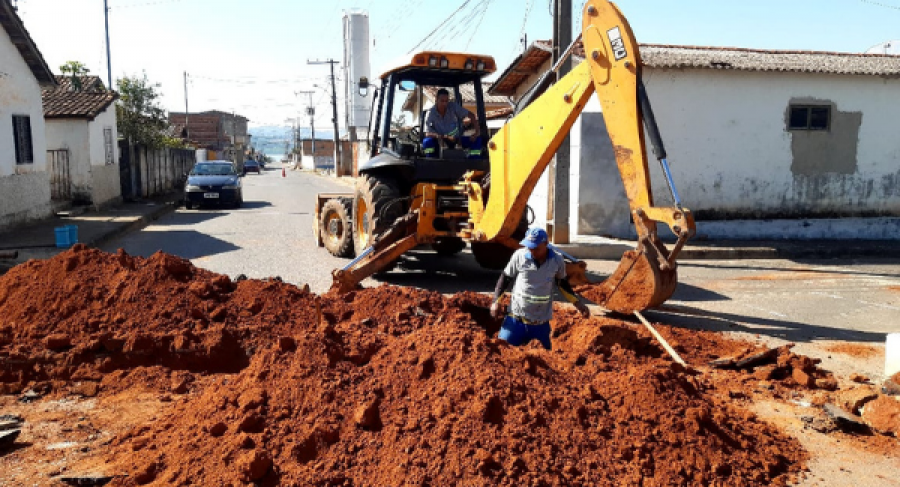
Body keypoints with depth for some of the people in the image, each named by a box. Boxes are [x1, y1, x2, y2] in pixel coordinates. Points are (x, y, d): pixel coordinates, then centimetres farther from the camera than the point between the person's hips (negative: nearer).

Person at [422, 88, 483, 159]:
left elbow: (471, 115, -8)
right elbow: (428, 134, -23)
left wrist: (477, 131, -23)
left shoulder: (453, 106, -12)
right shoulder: (430, 114, -15)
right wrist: (445, 137, -39)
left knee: (477, 139, -19)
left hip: (456, 139, 2)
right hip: (440, 142, -2)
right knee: (427, 141, -33)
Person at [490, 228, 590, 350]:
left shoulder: (557, 261, -6)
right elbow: (505, 277, 3)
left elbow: (562, 283, 12)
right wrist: (496, 301, -5)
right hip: (516, 319, -1)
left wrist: (578, 304, 7)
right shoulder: (520, 256, -11)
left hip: (541, 323, 1)